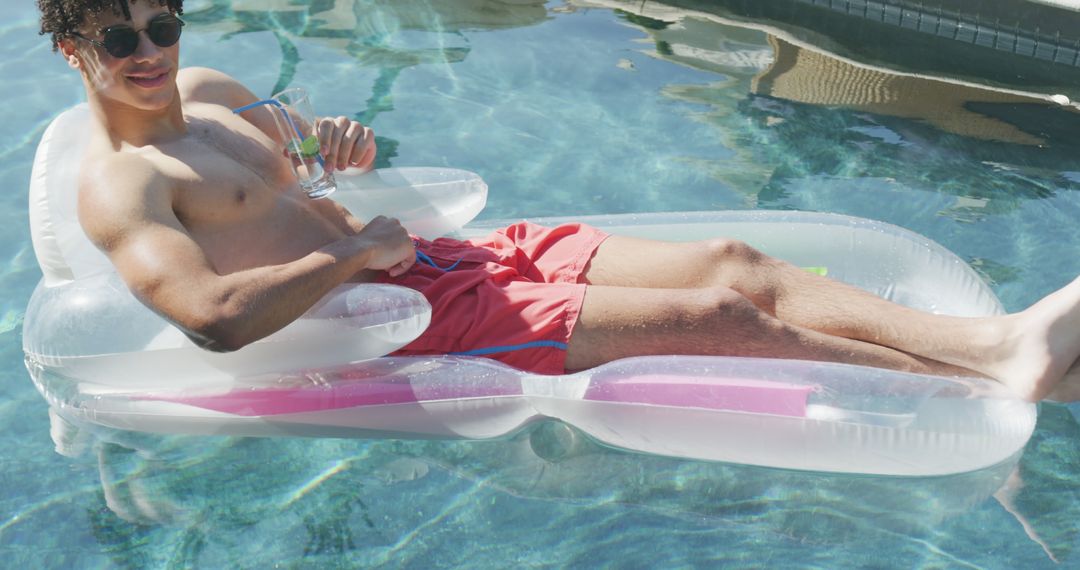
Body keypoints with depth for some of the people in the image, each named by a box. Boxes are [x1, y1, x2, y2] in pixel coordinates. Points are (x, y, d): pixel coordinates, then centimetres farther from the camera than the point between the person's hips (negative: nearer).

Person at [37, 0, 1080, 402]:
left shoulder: (203, 88, 15)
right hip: (407, 319, -9)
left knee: (732, 263, -5)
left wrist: (338, 141, 7)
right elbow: (214, 316, -27)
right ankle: (996, 382, -7)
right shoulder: (118, 186, -9)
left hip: (450, 256, 9)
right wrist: (353, 253, -16)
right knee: (716, 317, -17)